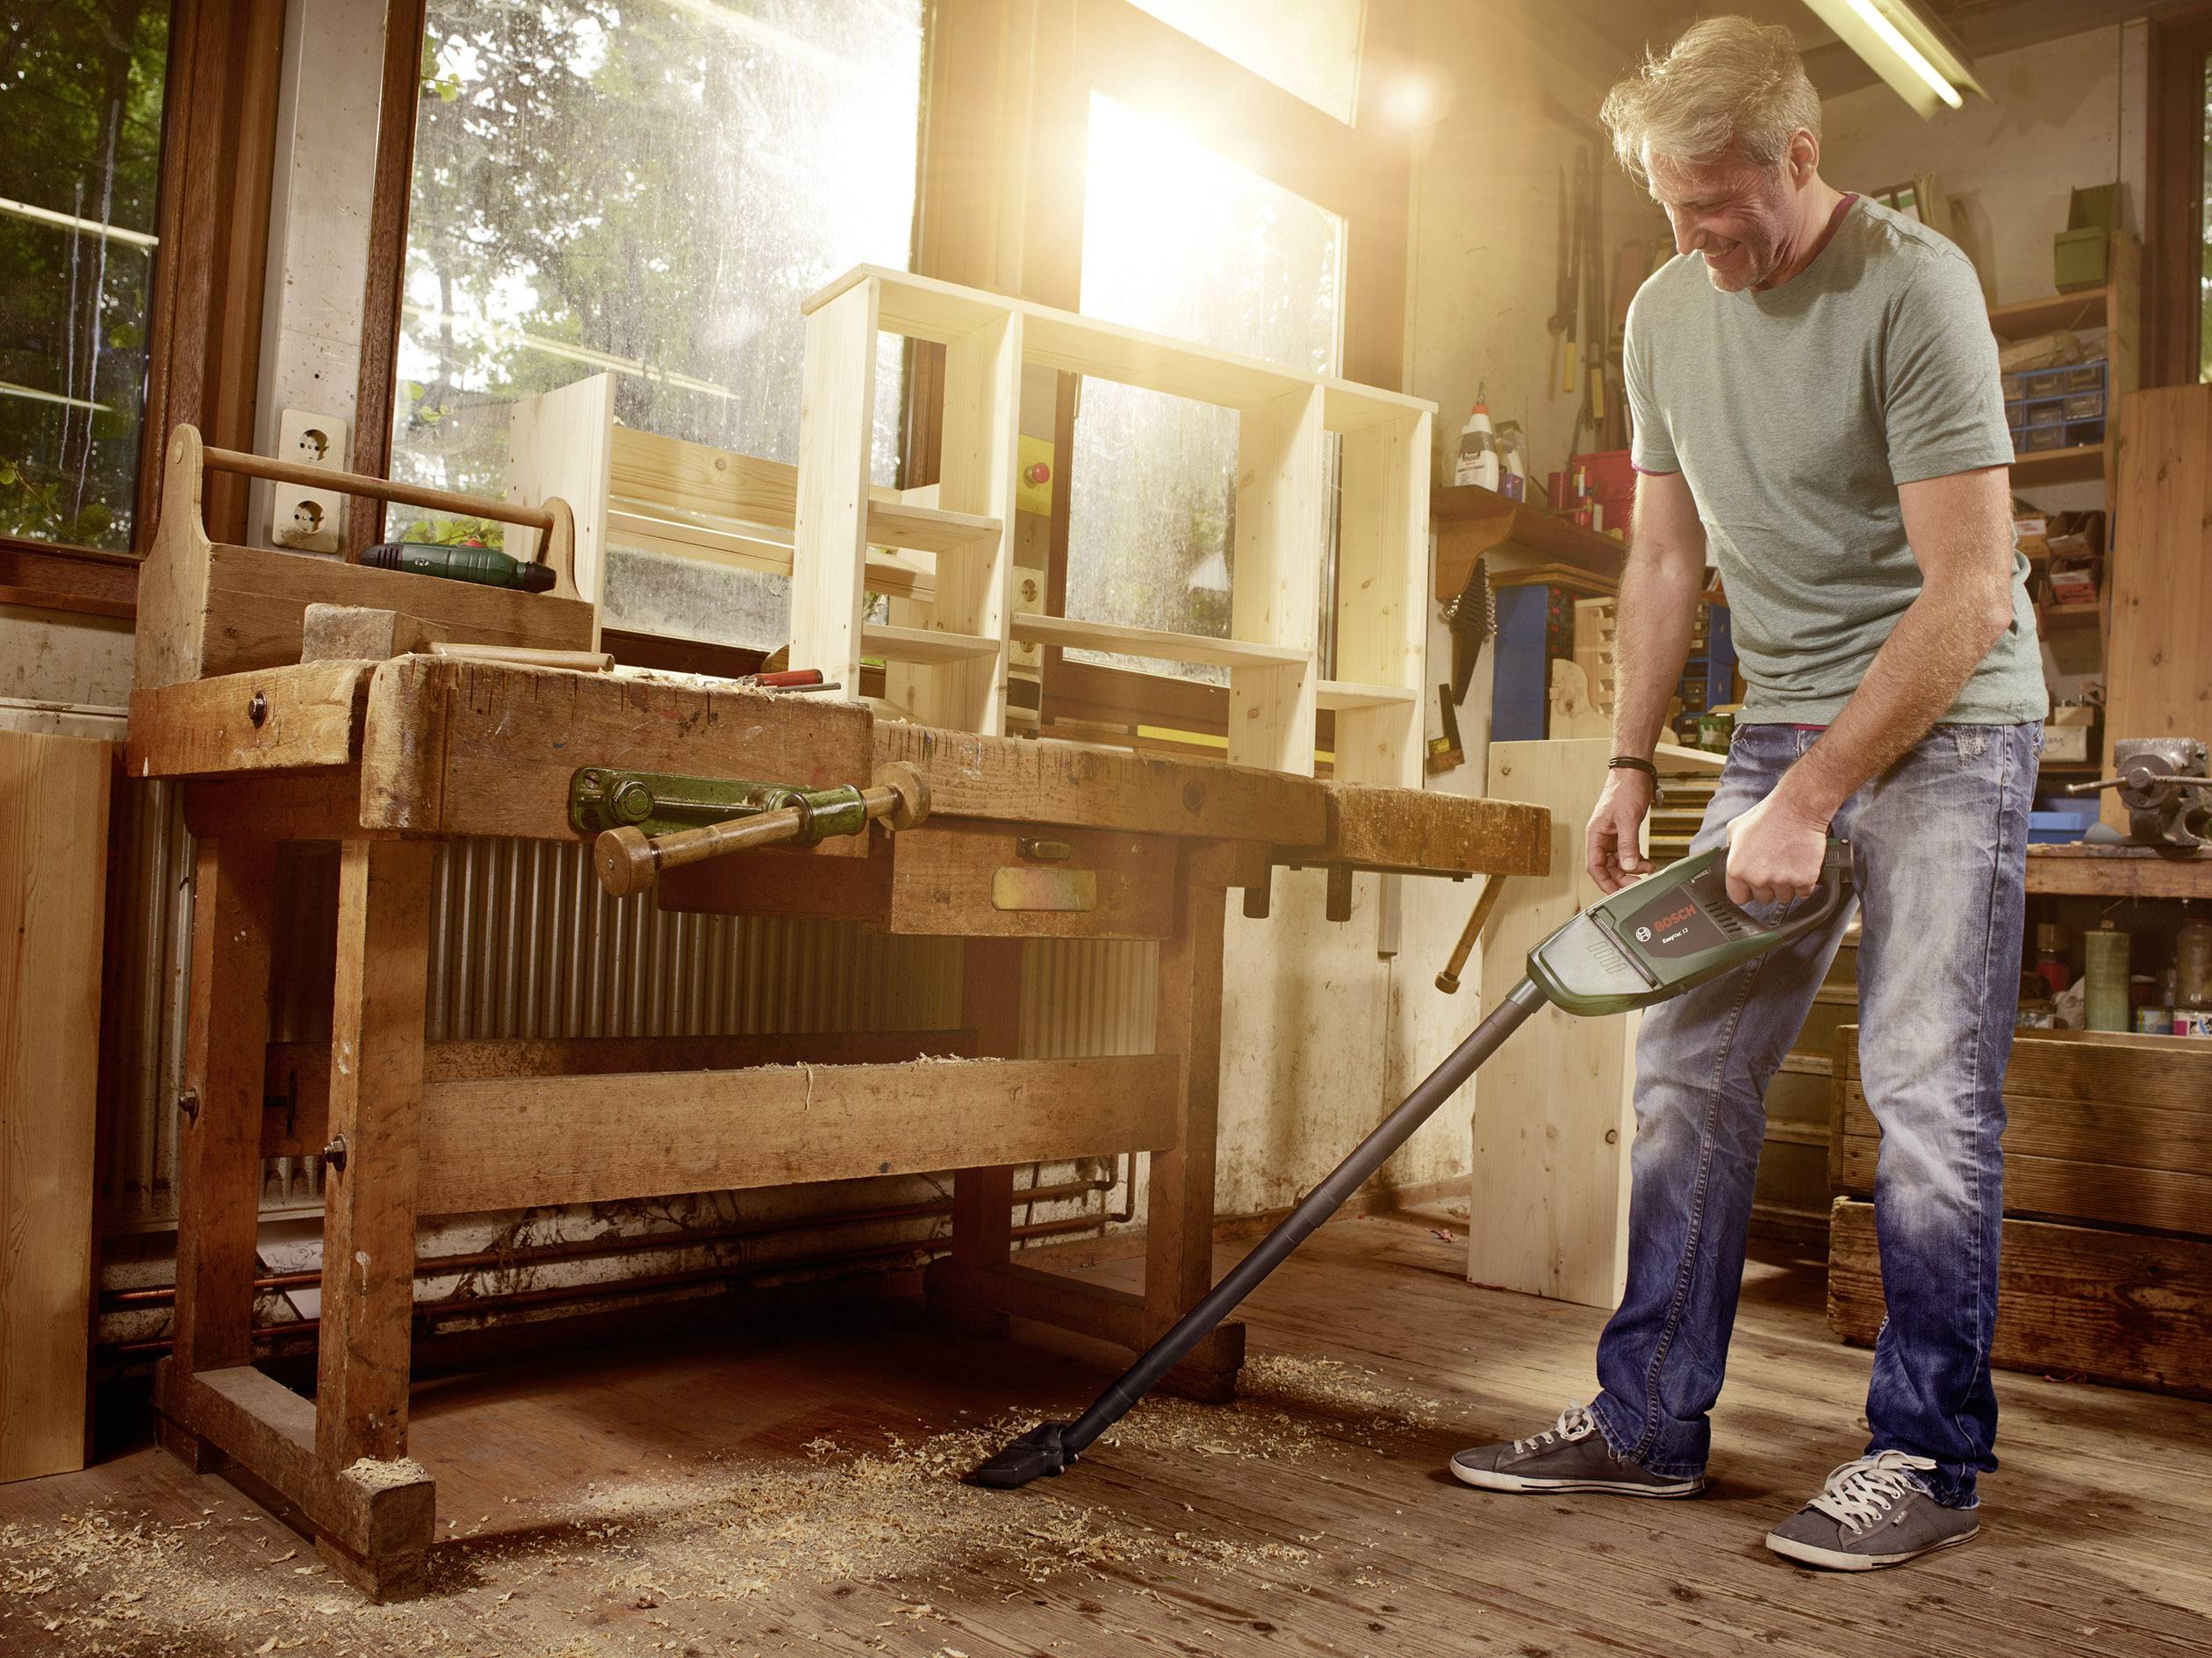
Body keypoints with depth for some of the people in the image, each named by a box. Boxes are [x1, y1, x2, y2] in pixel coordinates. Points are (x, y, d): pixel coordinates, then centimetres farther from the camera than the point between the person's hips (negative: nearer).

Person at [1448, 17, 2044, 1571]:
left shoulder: (1913, 288, -14)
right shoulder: (1667, 311, 6)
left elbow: (1970, 588, -19)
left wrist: (1808, 800, -21)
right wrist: (1633, 764, 7)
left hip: (1949, 721, -6)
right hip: (1785, 727, 6)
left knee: (1928, 1083, -7)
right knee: (1691, 1066, 2)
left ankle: (1929, 1453, 8)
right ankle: (1651, 1421, 11)